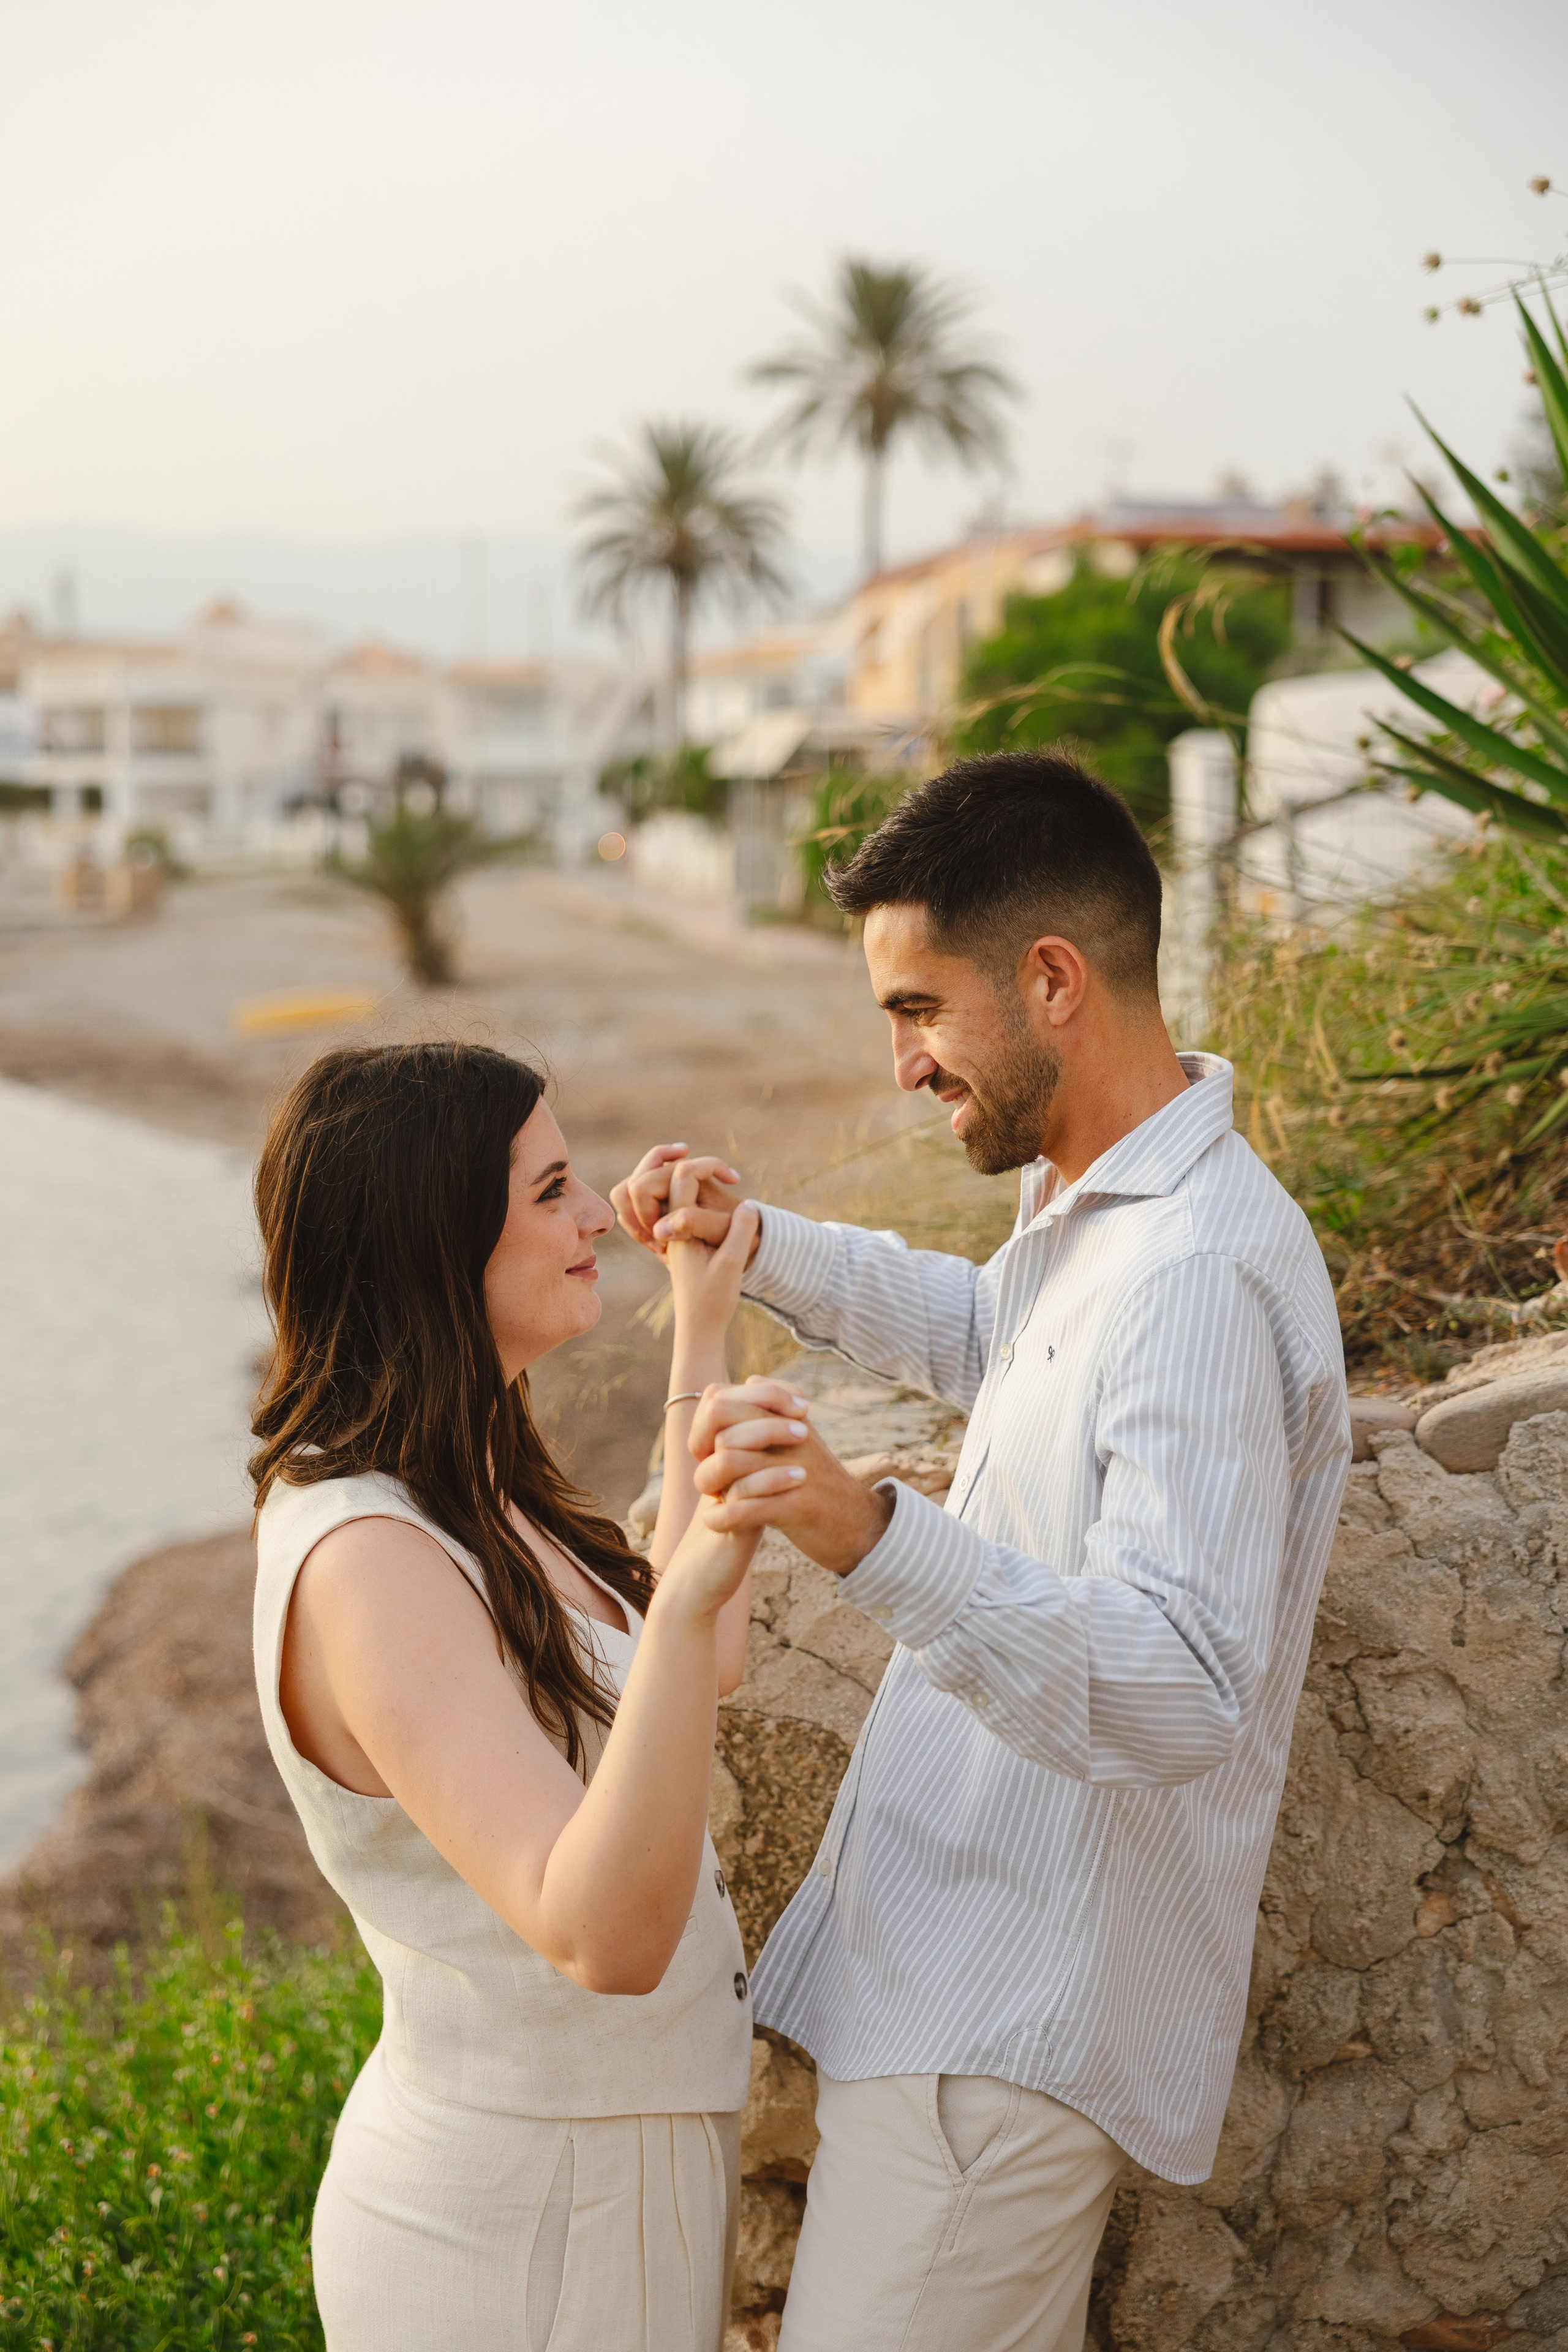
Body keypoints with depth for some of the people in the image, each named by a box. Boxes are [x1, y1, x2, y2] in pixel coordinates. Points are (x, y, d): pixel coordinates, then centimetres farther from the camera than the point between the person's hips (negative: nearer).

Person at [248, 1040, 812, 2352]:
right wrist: (688, 1591, -52)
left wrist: (702, 1344, 12)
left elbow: (706, 1663, 11)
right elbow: (602, 1936, -38)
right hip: (518, 2233, -9)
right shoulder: (365, 1563, -29)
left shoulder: (461, 1487, 1)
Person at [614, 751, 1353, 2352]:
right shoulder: (1100, 1207, 9)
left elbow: (1186, 1692, -33)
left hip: (1014, 2022, -10)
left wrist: (881, 1544, -47)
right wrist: (759, 1250, 16)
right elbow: (984, 1335, 32)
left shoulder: (1198, 1274, -25)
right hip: (963, 1964, 10)